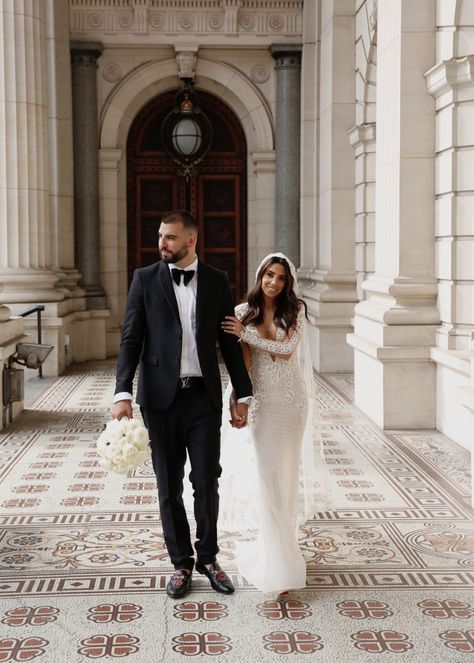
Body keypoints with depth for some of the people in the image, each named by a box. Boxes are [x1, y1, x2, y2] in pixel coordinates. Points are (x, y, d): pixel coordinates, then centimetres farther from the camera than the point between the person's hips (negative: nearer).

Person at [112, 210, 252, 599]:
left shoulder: (217, 282, 4)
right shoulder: (145, 279, 1)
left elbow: (230, 342, 7)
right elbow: (131, 340, -2)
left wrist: (243, 395, 5)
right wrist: (123, 393, -13)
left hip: (204, 396, 0)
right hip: (161, 396, 0)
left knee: (207, 482, 3)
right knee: (169, 486, 8)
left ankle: (207, 557, 23)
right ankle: (181, 563, 22)